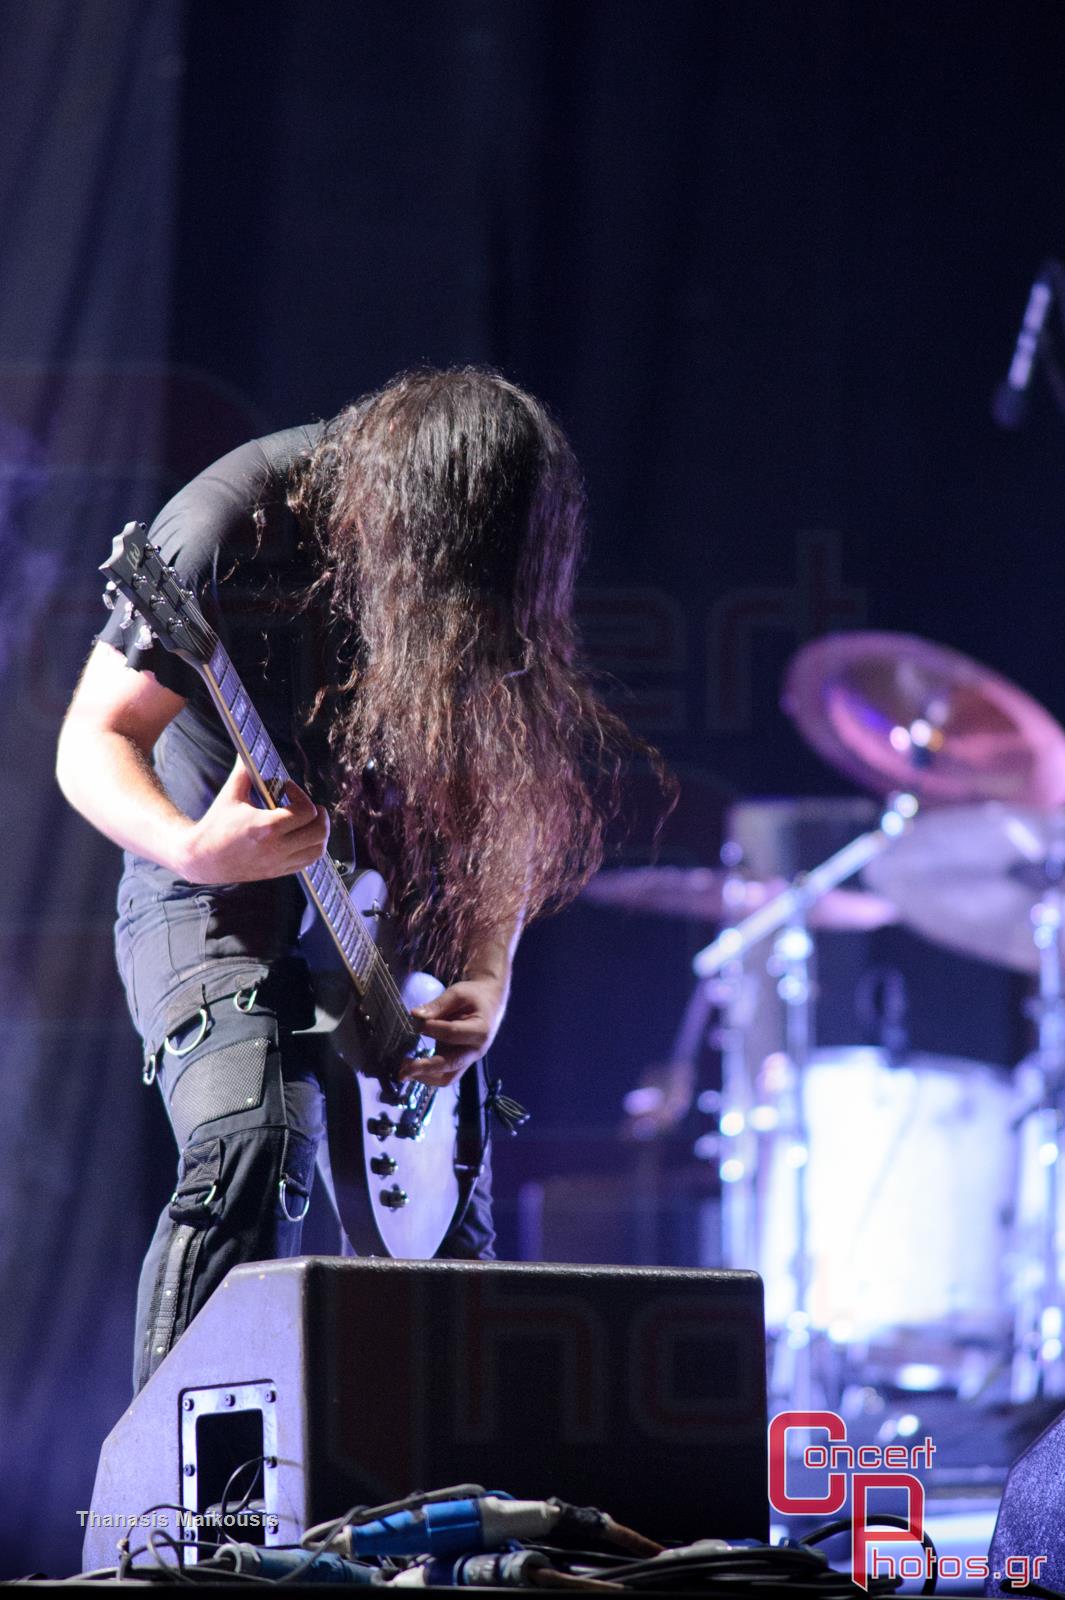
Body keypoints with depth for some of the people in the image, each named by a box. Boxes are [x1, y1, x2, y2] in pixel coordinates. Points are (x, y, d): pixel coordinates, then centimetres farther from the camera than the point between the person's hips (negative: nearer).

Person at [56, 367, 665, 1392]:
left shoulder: (497, 579, -8)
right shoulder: (239, 521, -21)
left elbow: (504, 792, 4)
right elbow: (94, 741, -16)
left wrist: (489, 972, -9)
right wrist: (192, 849, -35)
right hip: (218, 897, -5)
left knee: (449, 1235, 2)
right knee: (254, 1149, -27)